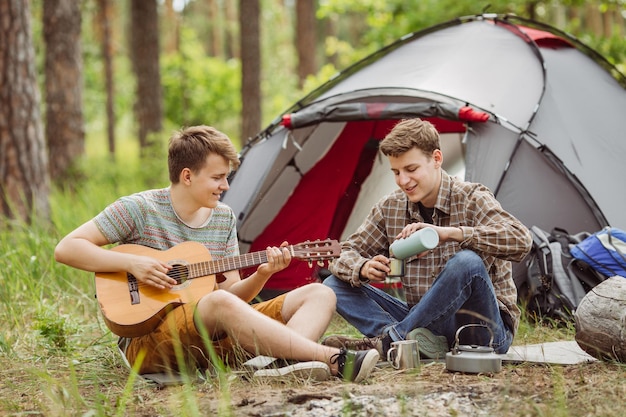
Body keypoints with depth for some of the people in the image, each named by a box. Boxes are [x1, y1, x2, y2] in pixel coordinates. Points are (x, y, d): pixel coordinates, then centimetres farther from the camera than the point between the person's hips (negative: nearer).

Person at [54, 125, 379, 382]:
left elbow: (232, 292, 10)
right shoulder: (140, 209, -6)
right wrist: (132, 263, -21)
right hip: (149, 341, -6)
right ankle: (333, 360, -43)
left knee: (319, 294, -8)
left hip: (214, 337, 7)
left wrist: (261, 275, -11)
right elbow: (66, 249, -10)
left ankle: (289, 366, -41)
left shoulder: (224, 218, 10)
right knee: (220, 304, -40)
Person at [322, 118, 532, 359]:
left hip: (487, 331, -5)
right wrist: (363, 269, -18)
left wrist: (448, 233, -37)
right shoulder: (390, 208, 5)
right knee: (335, 284, -7)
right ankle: (420, 341, -30)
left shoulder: (471, 198, -10)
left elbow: (521, 241, -27)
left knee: (467, 262, -37)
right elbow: (346, 253, 8)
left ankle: (385, 343, -28)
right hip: (424, 320, 5)